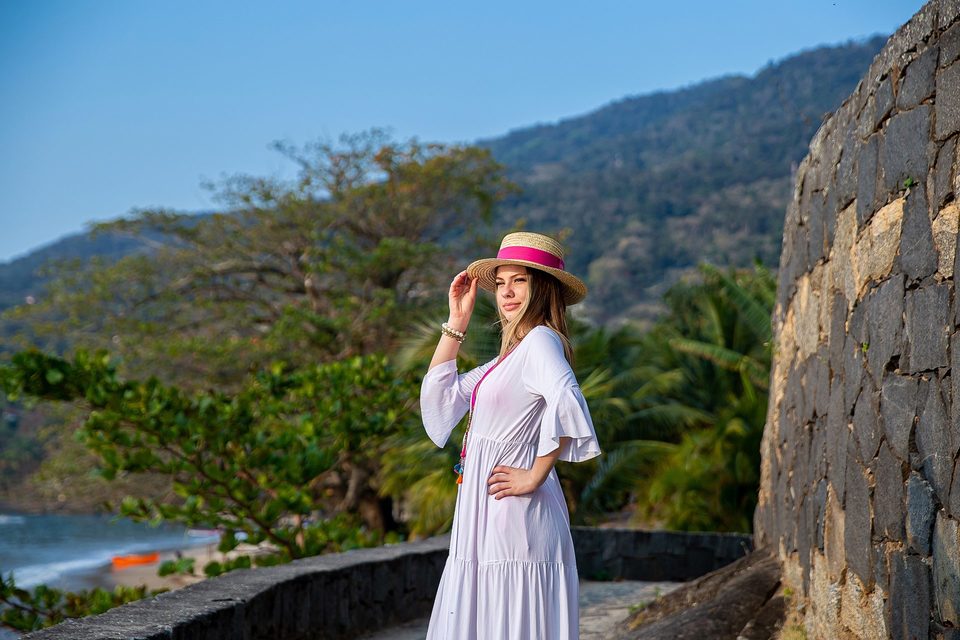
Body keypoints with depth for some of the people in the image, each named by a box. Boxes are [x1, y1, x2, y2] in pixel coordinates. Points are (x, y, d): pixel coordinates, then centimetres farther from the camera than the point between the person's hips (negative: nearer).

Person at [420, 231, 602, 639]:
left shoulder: (541, 339, -11)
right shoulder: (512, 354, 17)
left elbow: (567, 404, -31)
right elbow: (439, 396, 23)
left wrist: (534, 477, -22)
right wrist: (456, 322, 16)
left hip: (513, 514, -9)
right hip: (485, 517, 9)